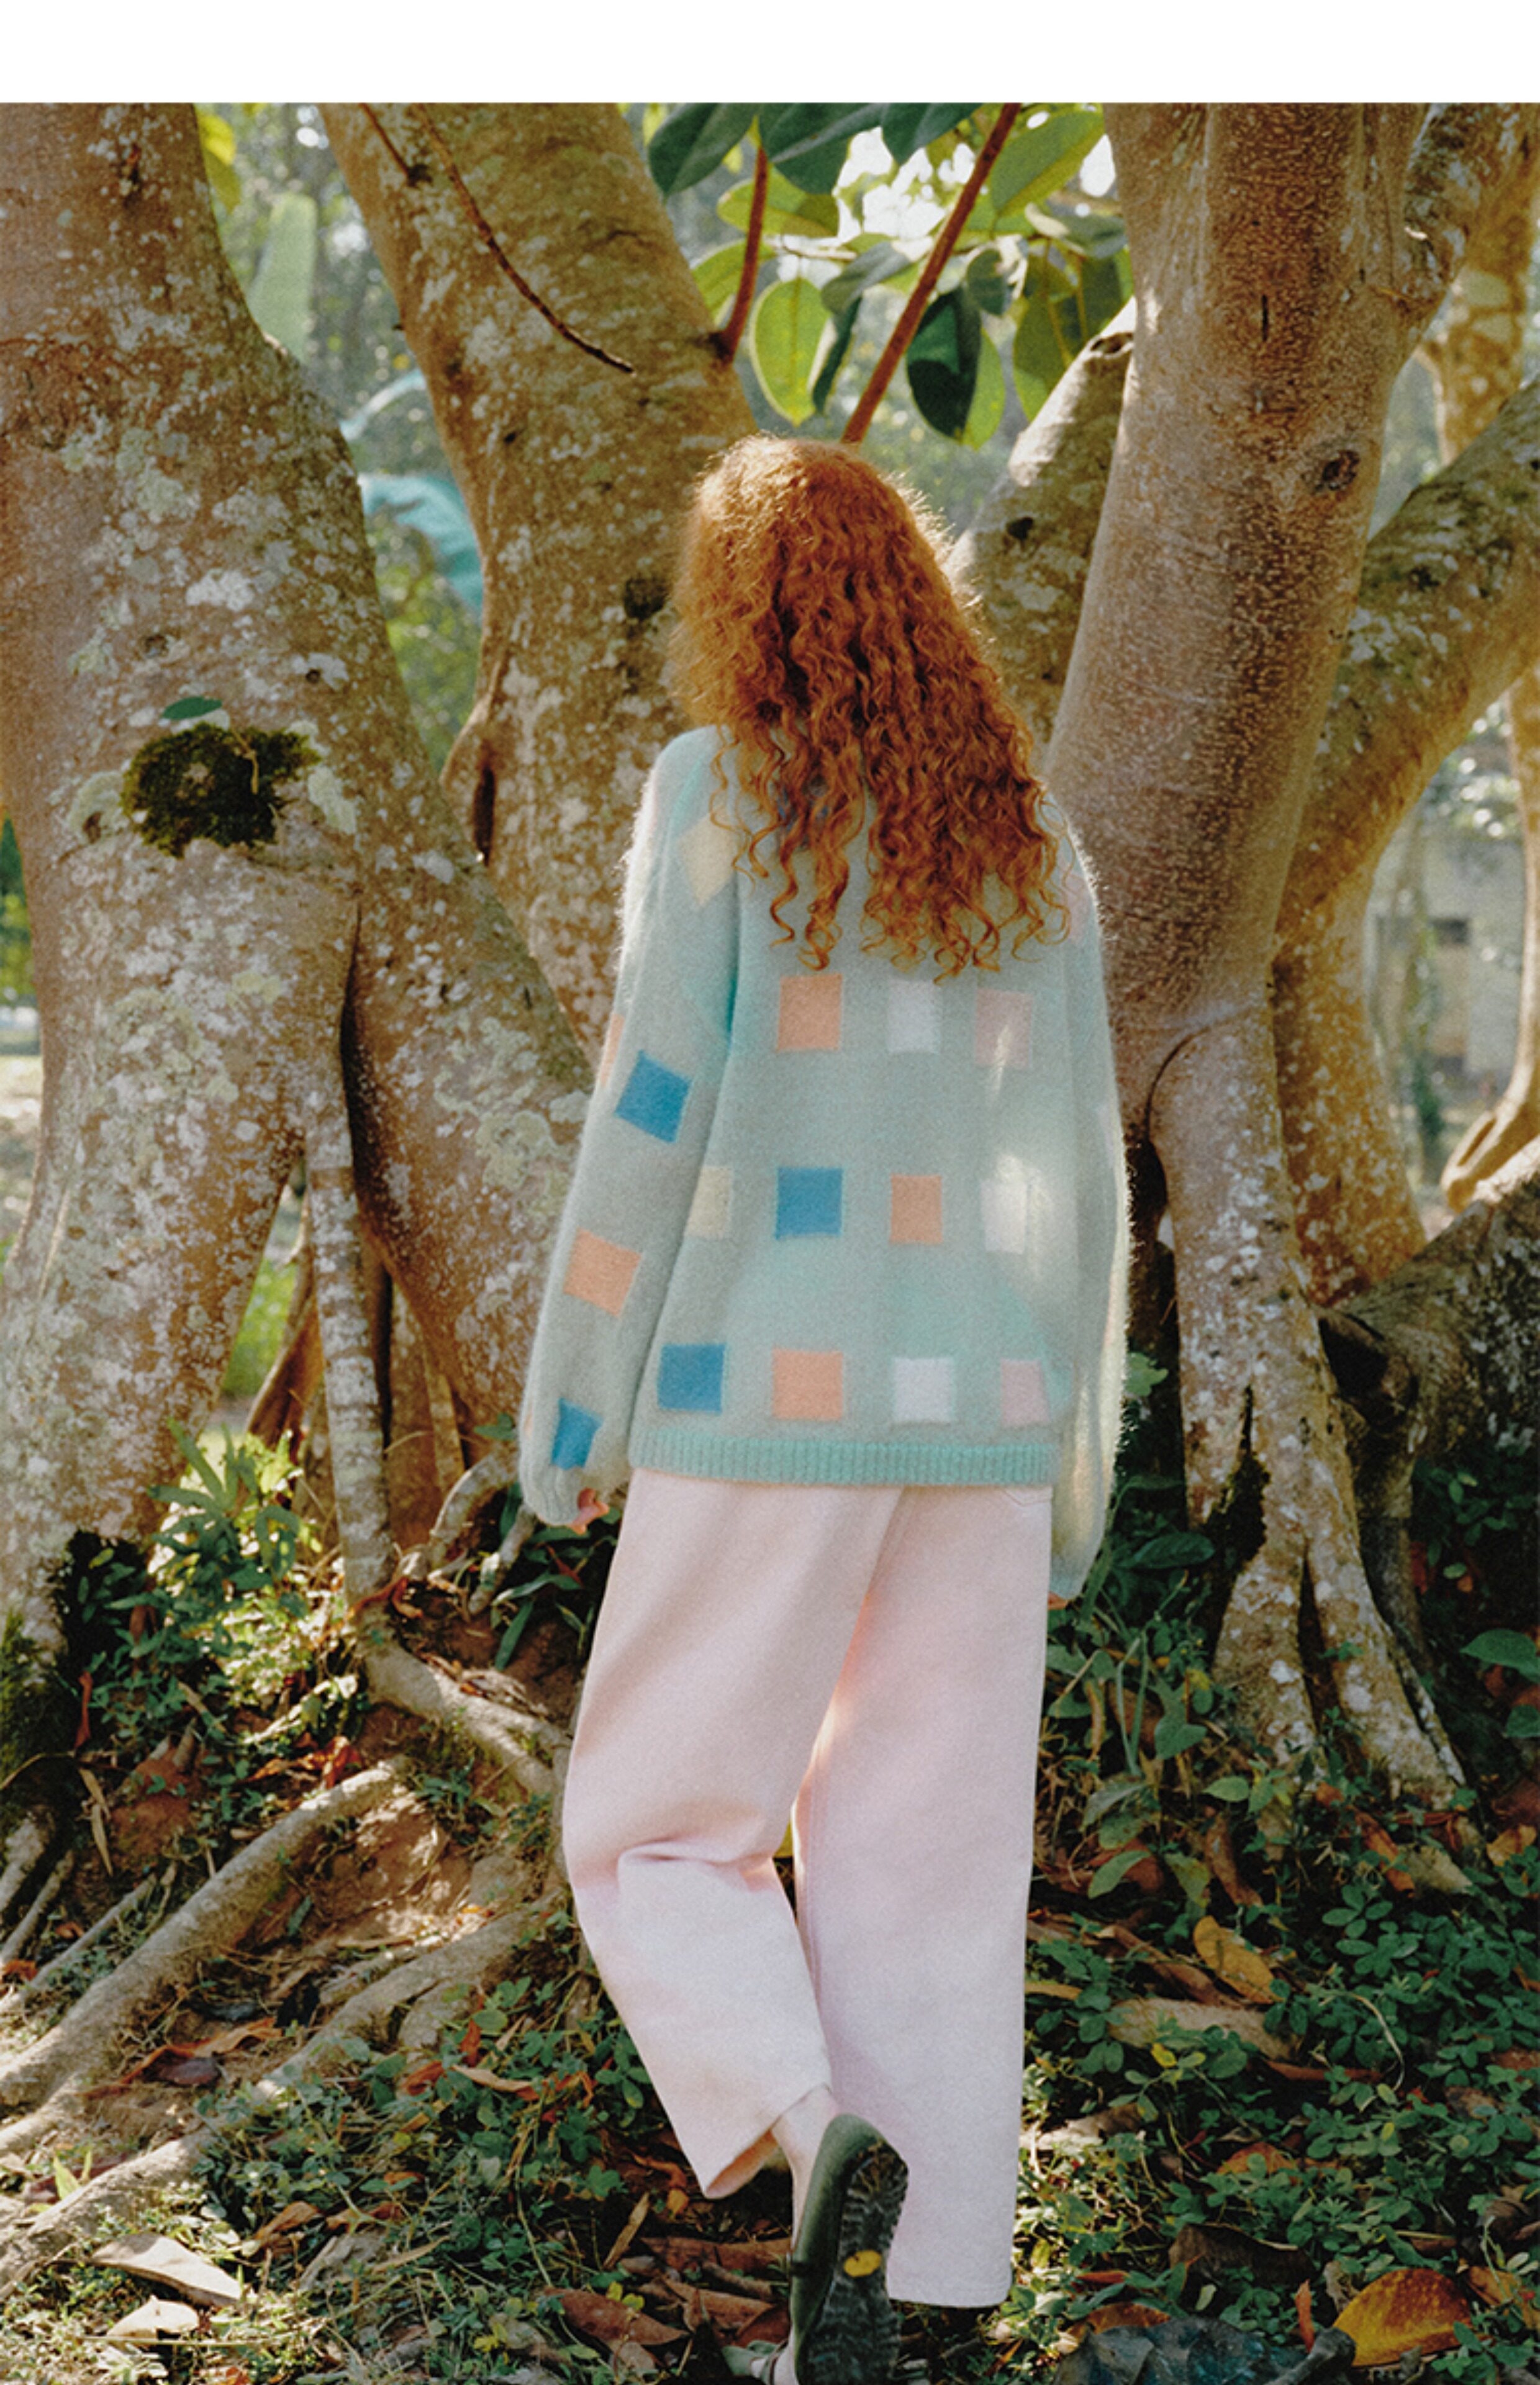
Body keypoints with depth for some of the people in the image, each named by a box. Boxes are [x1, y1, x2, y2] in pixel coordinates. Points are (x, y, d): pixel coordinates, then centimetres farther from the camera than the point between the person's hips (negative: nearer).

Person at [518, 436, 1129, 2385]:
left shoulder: (722, 794, -6)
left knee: (660, 1841, 9)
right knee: (927, 1876, 8)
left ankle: (819, 2134, -17)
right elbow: (1075, 1176, 10)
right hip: (977, 1411, 5)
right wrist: (1075, 1472, 16)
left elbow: (655, 1114, -11)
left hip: (766, 1401, -5)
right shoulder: (1029, 845, 10)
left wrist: (566, 1411, -2)